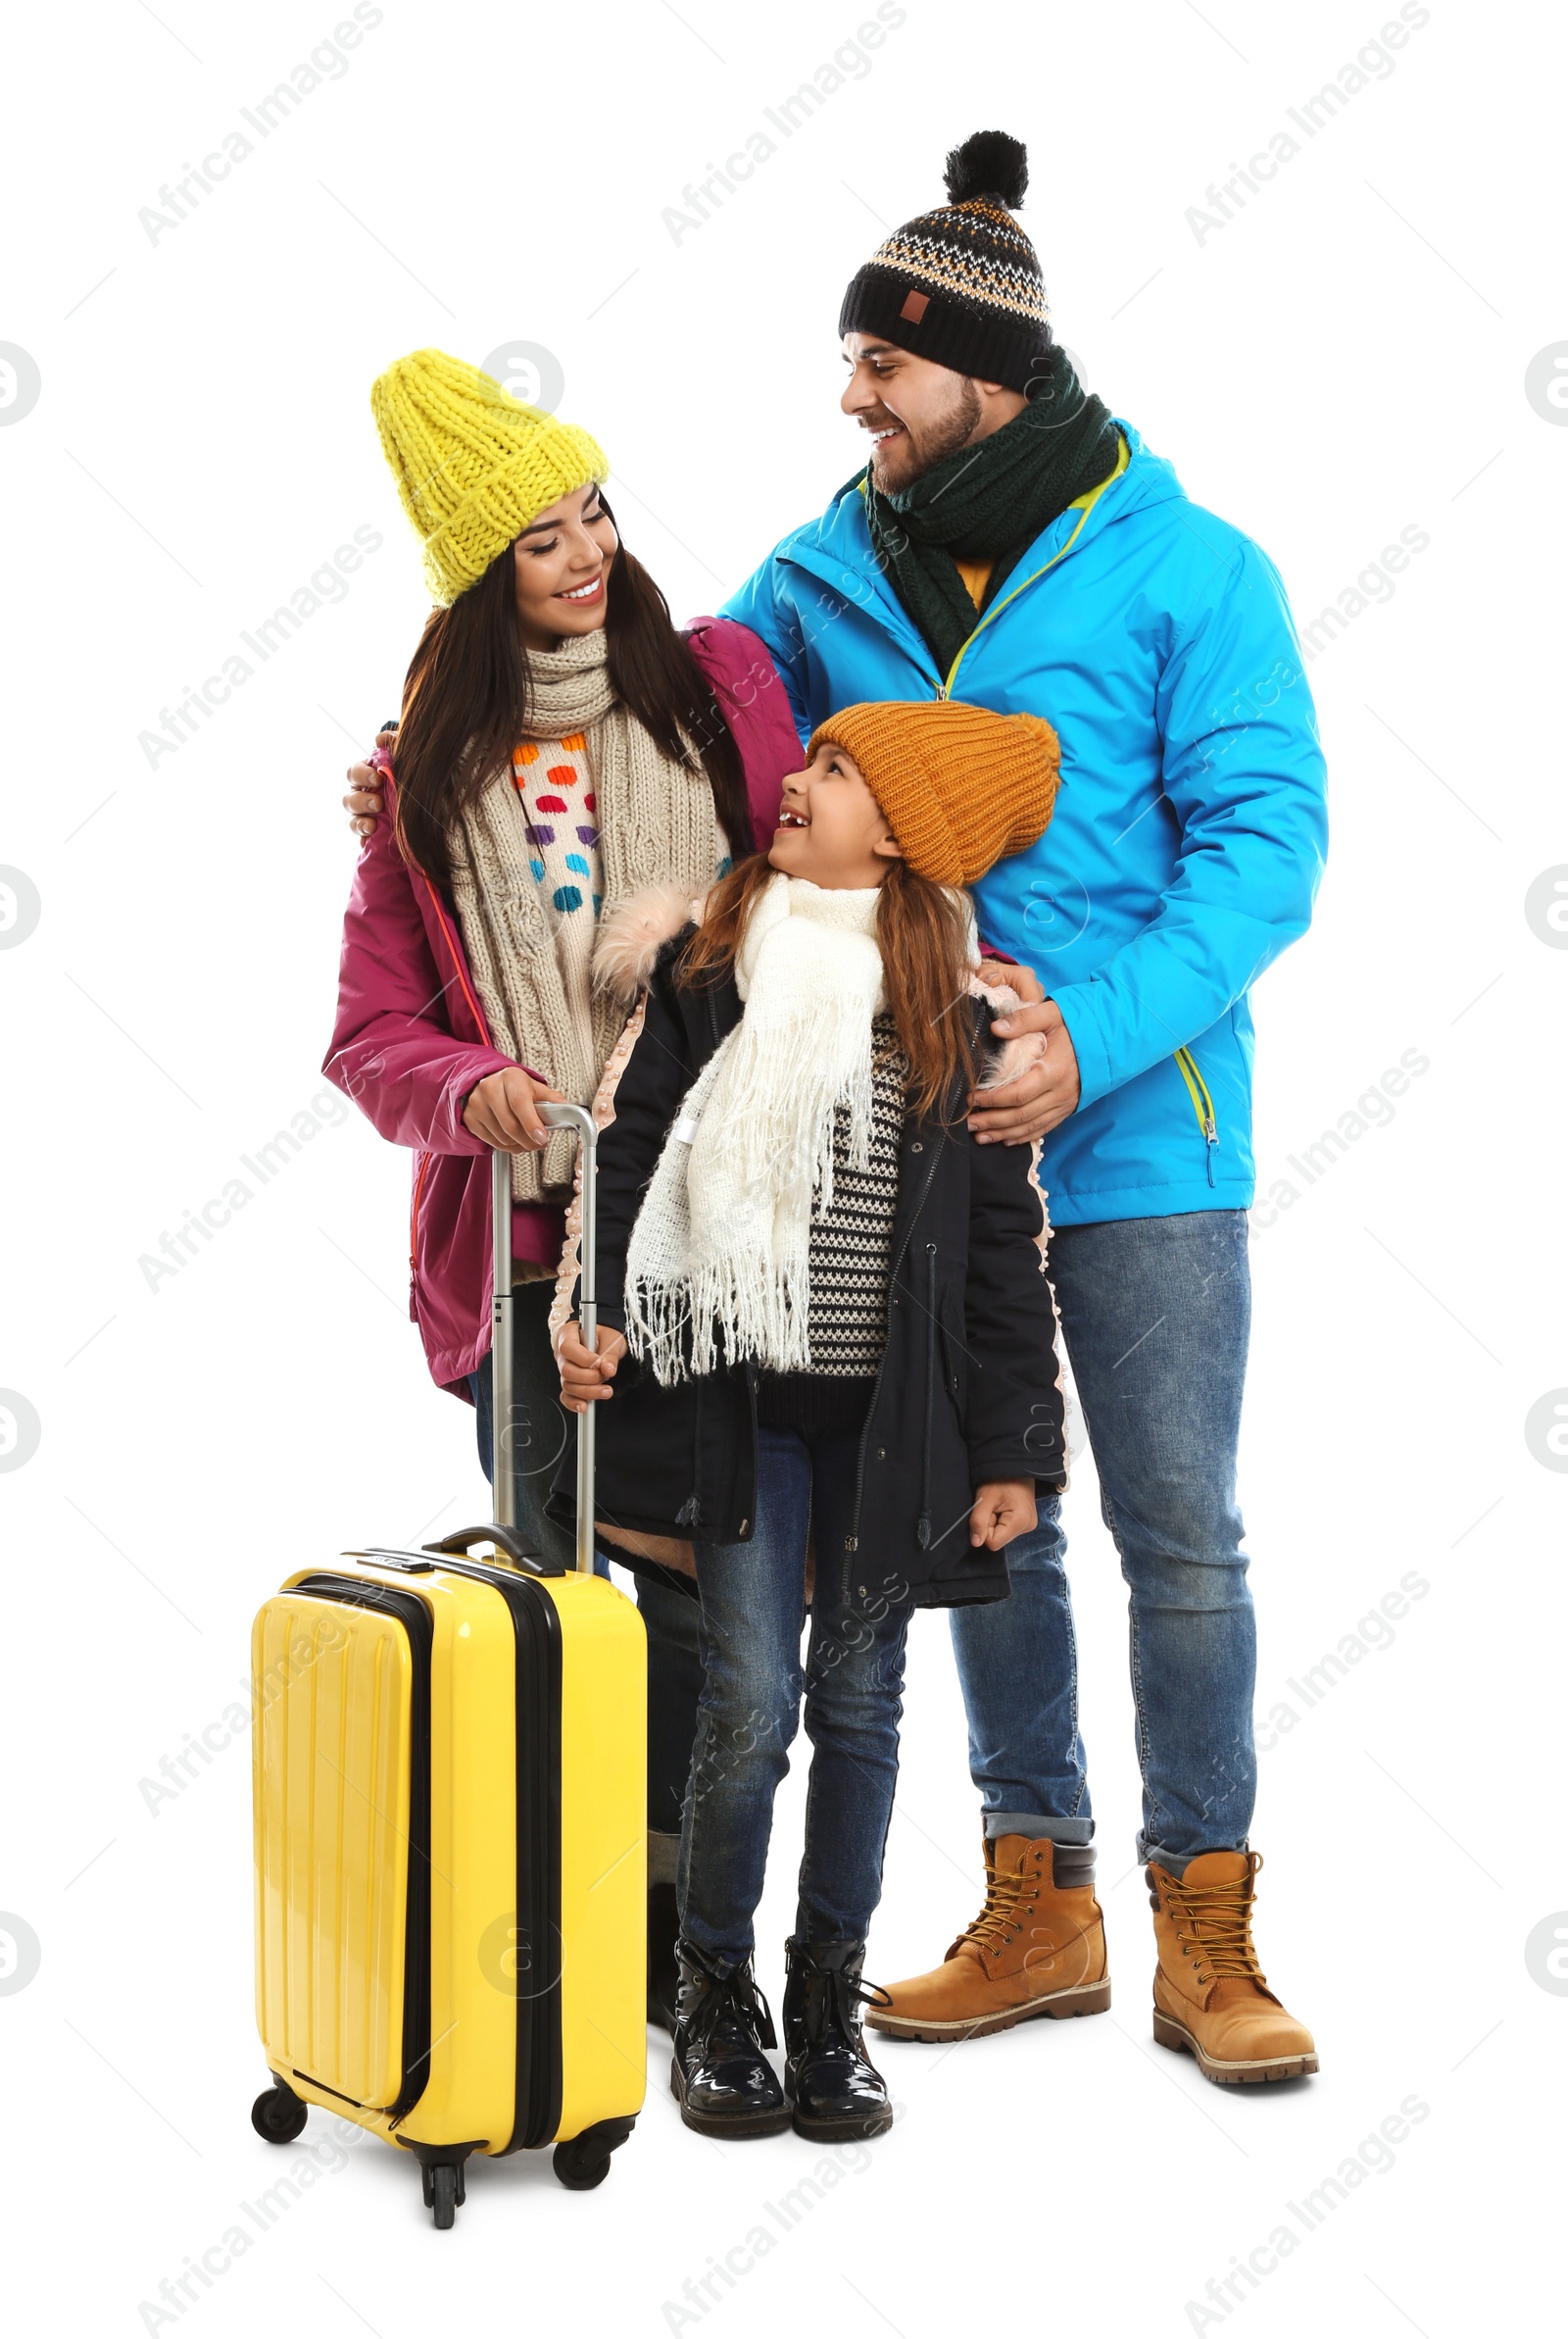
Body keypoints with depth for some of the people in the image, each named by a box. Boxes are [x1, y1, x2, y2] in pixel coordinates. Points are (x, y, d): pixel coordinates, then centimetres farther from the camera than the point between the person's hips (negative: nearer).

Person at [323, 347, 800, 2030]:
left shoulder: (717, 686, 5)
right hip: (524, 1247, 1)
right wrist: (466, 1090, -16)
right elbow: (372, 1029, 6)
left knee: (711, 1594, 0)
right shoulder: (432, 772, 8)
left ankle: (683, 1920, 17)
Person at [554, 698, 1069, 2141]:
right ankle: (717, 1993, 15)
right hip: (739, 1400, 0)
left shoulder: (955, 1010, 1)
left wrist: (1012, 1449, -1)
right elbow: (635, 1155, 6)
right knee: (750, 1700, -3)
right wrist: (596, 1318, -8)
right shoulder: (705, 969, 4)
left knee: (858, 1702, 8)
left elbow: (1002, 1237, 2)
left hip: (889, 1416, 1)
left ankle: (830, 1999, 22)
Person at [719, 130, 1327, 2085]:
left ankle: (1205, 1931, 16)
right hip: (921, 1135, 4)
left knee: (1180, 1534, 2)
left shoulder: (1186, 570, -7)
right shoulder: (829, 574, 6)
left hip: (1139, 1135, -4)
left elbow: (1265, 841, -12)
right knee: (984, 1527, 12)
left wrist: (1096, 1032, -23)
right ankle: (1036, 1903, 26)